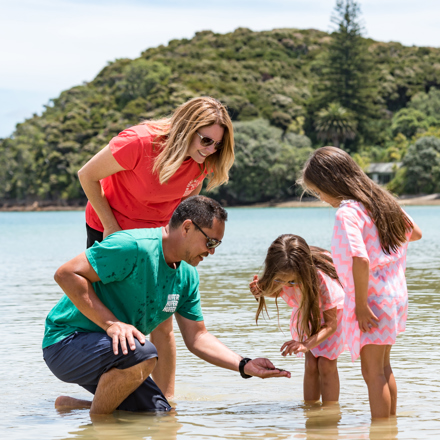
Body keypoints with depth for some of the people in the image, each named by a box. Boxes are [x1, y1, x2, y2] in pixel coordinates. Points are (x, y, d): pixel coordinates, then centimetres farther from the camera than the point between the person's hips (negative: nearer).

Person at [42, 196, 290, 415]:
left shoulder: (187, 276, 6)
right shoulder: (135, 246, -23)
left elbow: (196, 337, 10)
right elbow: (67, 274, -26)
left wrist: (245, 366, -2)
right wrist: (111, 323, -30)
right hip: (69, 342, -9)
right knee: (143, 354, -34)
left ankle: (71, 405, 19)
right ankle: (97, 419, -10)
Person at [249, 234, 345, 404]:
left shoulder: (321, 277, -43)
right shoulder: (279, 274, -31)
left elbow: (331, 323, -35)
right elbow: (276, 291, -4)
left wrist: (307, 344, -52)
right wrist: (261, 290, -29)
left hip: (333, 309, -4)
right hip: (307, 310, 4)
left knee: (326, 363, -16)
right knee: (311, 364, -9)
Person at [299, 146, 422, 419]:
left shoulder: (347, 212, -18)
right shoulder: (382, 199, 8)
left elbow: (361, 260, -28)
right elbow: (414, 233, 19)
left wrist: (361, 304, -21)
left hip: (372, 299, -9)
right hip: (396, 294, 9)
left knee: (373, 372, -2)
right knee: (383, 367, 20)